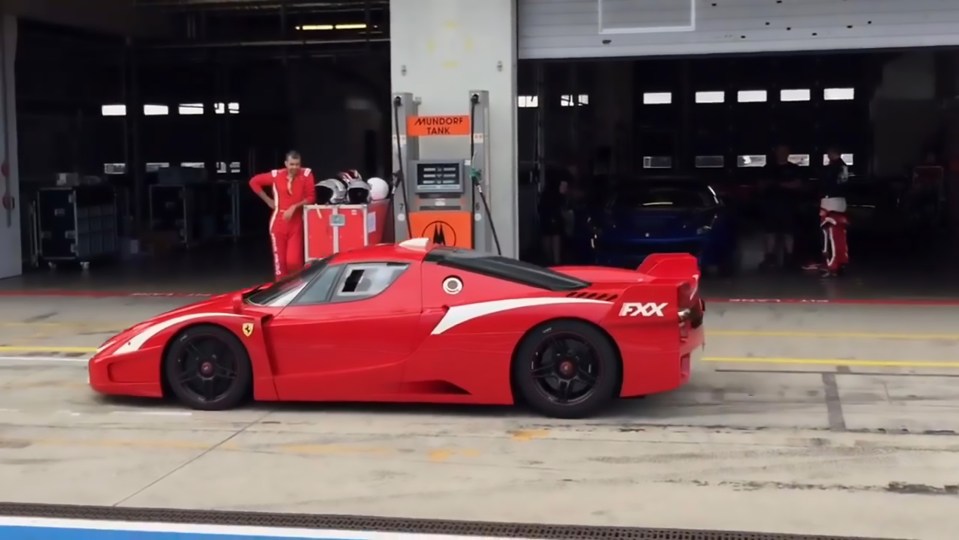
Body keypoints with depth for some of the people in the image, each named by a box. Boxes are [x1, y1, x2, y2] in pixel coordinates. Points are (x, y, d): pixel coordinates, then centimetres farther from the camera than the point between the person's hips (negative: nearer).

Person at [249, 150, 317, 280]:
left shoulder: (306, 174, -6)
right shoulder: (276, 175, -2)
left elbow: (311, 198, -5)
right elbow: (254, 182, 10)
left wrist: (294, 207, -16)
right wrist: (268, 201, 8)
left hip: (296, 223, -2)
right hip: (279, 222, 2)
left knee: (294, 261, -12)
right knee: (280, 260, 5)